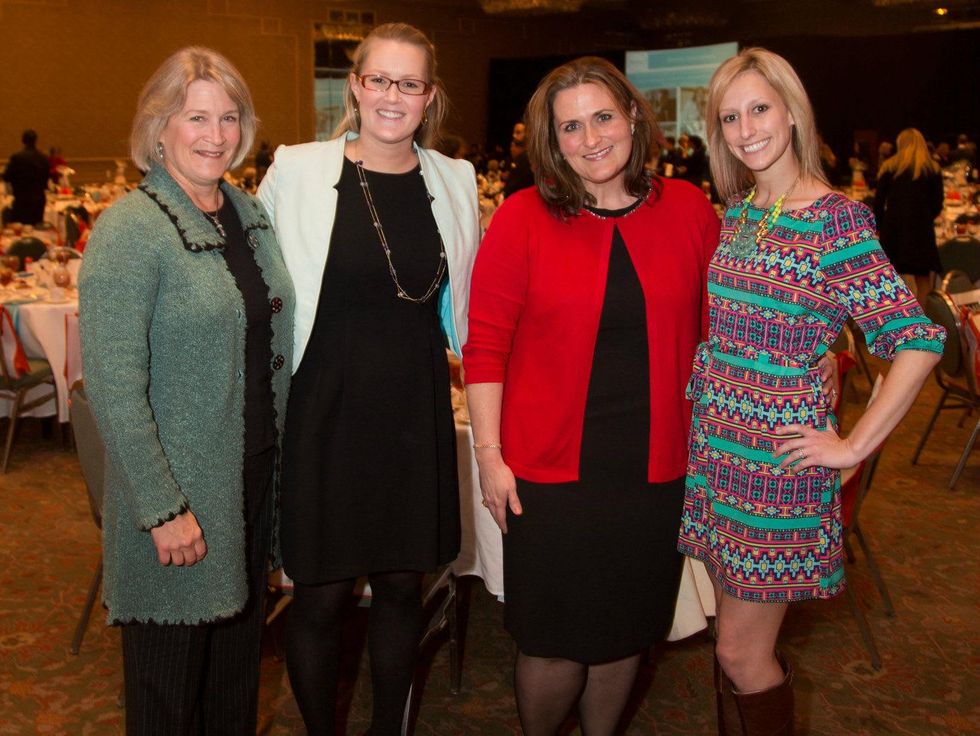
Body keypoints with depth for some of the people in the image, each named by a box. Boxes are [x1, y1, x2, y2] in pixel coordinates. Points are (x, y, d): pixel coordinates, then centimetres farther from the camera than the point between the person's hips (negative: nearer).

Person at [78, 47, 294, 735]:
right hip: (179, 488, -6)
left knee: (240, 640, 21)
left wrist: (277, 454, 10)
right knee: (175, 665, 10)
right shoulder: (129, 229, -16)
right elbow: (113, 384, -19)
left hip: (256, 470, 7)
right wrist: (163, 508, -19)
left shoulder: (251, 212, 6)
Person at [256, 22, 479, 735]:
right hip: (327, 410, -3)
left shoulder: (455, 181, 4)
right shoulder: (296, 171, -6)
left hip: (417, 412, 3)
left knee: (402, 582, 14)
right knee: (322, 593, 6)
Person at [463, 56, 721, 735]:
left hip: (658, 469, 3)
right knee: (555, 643, 8)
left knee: (626, 631, 17)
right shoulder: (523, 219, -6)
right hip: (550, 473, -2)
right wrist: (489, 454, -8)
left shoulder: (690, 211, 0)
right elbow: (486, 347, -5)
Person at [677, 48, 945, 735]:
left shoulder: (836, 218, -12)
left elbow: (919, 342, -16)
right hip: (717, 448, 6)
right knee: (737, 641, 17)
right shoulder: (734, 212, 7)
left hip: (779, 460, -6)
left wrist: (852, 447, -15)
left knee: (741, 653, 3)